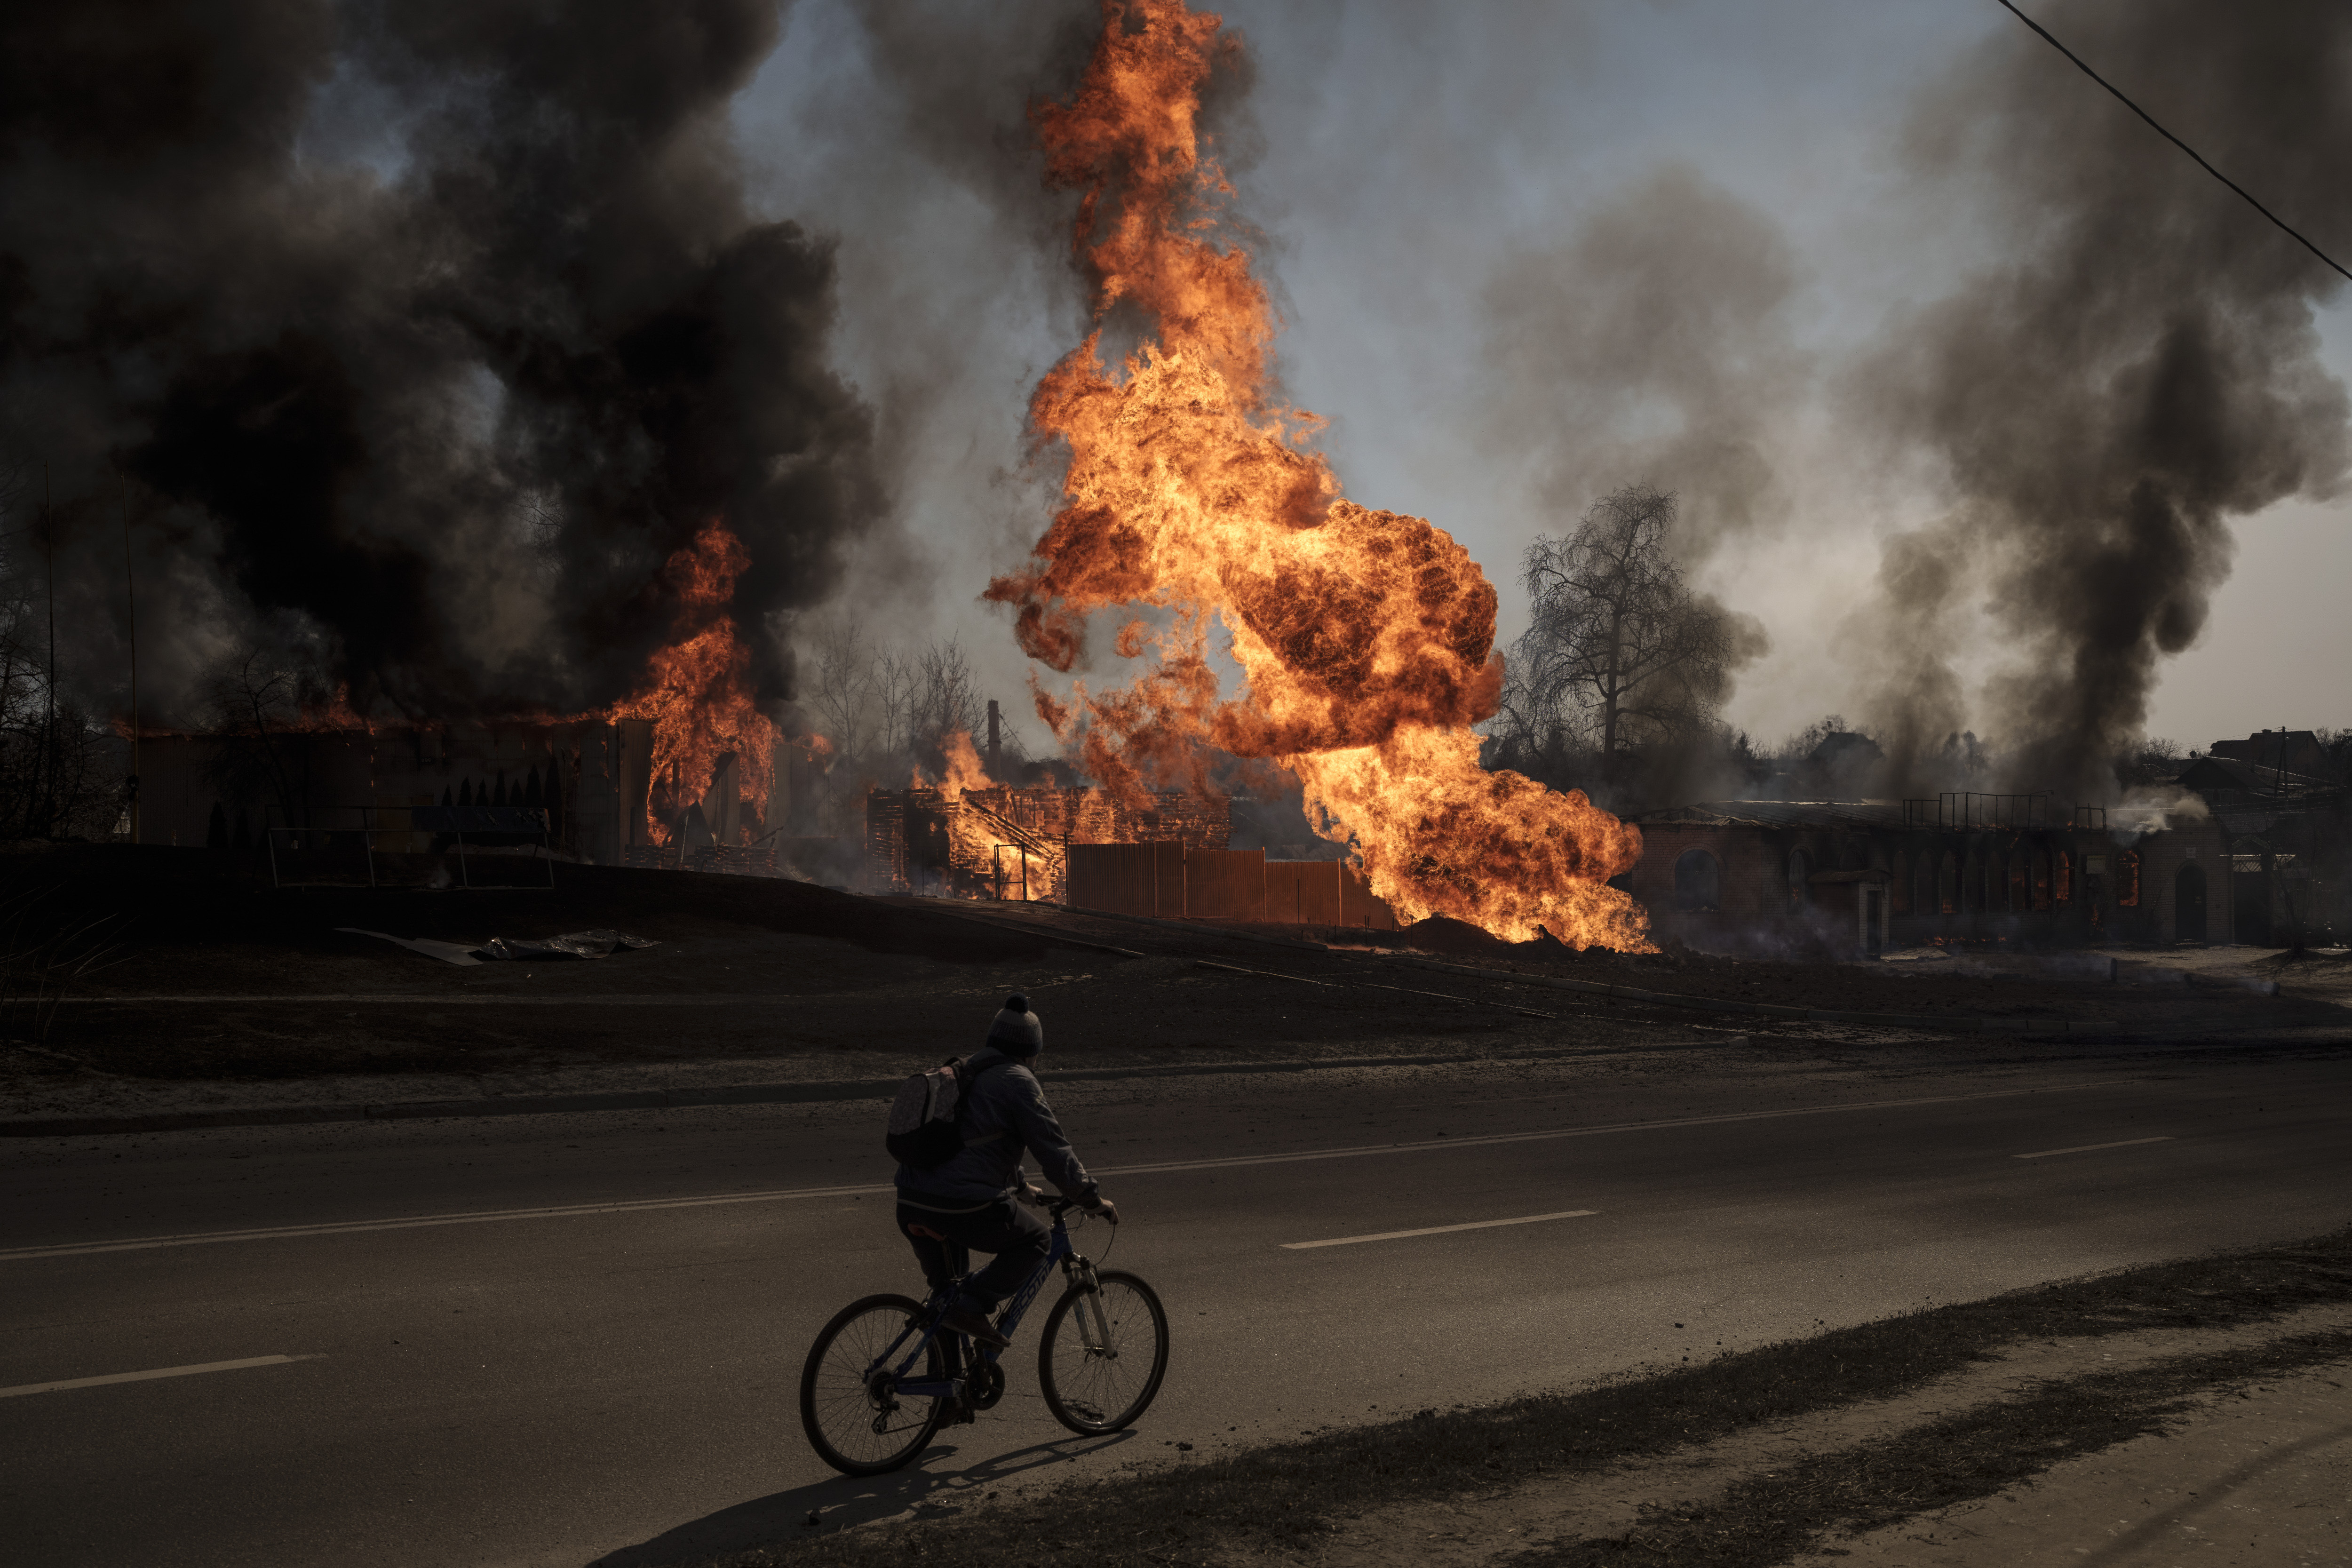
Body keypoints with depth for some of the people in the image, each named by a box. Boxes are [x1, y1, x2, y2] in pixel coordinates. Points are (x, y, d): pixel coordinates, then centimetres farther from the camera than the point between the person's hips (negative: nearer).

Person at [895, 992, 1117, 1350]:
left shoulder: (963, 1072, 24)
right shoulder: (1017, 1081, -2)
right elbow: (1052, 1148, -4)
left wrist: (1020, 1185, 47)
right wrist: (1093, 1199, 6)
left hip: (911, 1202, 8)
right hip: (964, 1206, -8)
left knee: (946, 1292, 29)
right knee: (1036, 1241, 13)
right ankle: (971, 1307, 0)